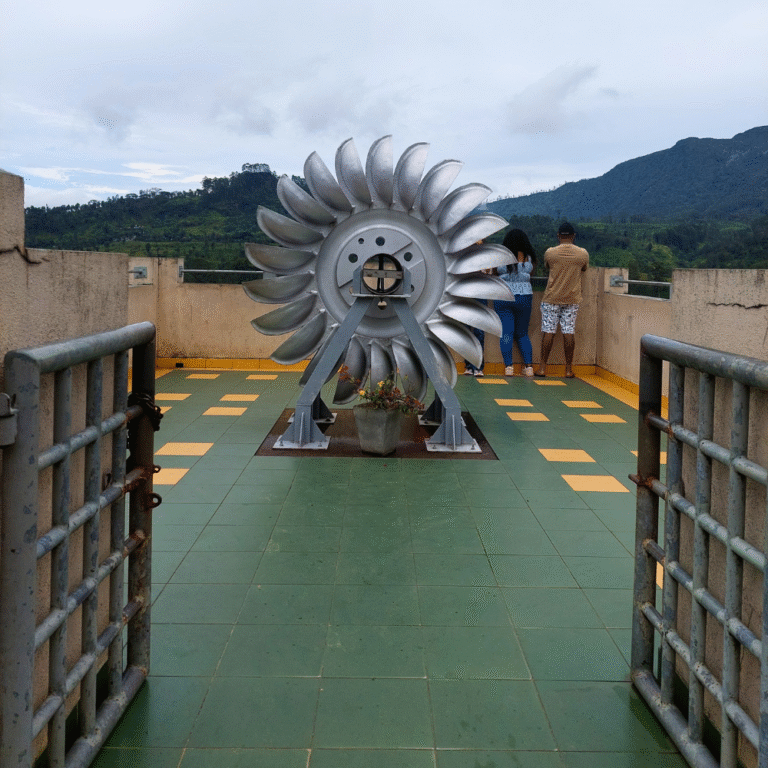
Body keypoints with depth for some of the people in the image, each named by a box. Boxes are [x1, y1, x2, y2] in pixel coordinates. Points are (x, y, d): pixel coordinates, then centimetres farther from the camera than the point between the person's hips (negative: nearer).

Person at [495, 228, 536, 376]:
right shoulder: (530, 258, -2)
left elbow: (496, 273, 5)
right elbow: (530, 274, 9)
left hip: (503, 297, -2)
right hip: (524, 297, 2)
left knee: (506, 333, 0)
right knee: (522, 333, 13)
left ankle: (508, 366, -10)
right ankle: (529, 365, 4)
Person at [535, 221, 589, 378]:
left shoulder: (550, 252, -7)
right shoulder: (583, 253, -3)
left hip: (552, 299, -1)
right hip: (572, 299, 1)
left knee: (548, 331, 2)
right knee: (569, 332, 3)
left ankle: (542, 367, 5)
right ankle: (568, 369, 6)